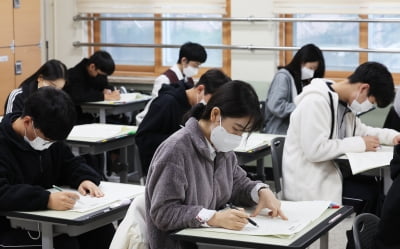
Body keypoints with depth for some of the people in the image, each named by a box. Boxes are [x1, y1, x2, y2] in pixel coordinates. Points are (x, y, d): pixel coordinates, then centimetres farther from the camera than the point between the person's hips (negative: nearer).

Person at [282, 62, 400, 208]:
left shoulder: (344, 102, 9)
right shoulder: (316, 101, -20)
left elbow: (359, 130, 24)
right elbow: (314, 150, -27)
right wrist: (360, 144, -18)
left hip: (331, 176, 9)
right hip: (310, 187, -9)